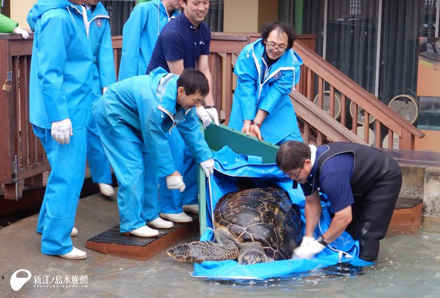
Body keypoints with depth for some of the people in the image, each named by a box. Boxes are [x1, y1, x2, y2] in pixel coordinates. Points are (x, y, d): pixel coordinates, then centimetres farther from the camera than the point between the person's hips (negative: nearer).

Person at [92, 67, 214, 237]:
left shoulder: (183, 94, -14)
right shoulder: (154, 103, -40)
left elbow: (190, 128, -2)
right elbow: (156, 141, -30)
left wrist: (205, 157, -1)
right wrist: (170, 172, -22)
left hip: (134, 119, 9)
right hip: (111, 115, -9)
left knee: (150, 164, 6)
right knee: (132, 168, -14)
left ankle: (148, 215, 15)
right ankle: (131, 224, -8)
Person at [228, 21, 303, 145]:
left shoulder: (292, 64, -18)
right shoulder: (249, 53, -20)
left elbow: (276, 93, -22)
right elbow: (246, 87, -22)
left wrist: (257, 124, -27)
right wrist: (247, 122, -29)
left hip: (276, 106, 0)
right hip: (246, 104, 0)